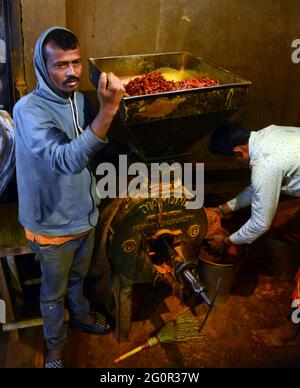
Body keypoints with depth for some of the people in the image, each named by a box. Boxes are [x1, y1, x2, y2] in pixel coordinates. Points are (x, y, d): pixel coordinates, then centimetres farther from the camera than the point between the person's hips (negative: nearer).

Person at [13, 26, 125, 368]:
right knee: (54, 291, 18)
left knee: (77, 276, 30)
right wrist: (108, 110, -49)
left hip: (84, 214, 6)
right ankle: (55, 342, 44)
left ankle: (80, 315, 57)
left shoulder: (79, 98, -3)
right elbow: (67, 160, -42)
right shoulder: (29, 110, -25)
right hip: (53, 225, -5)